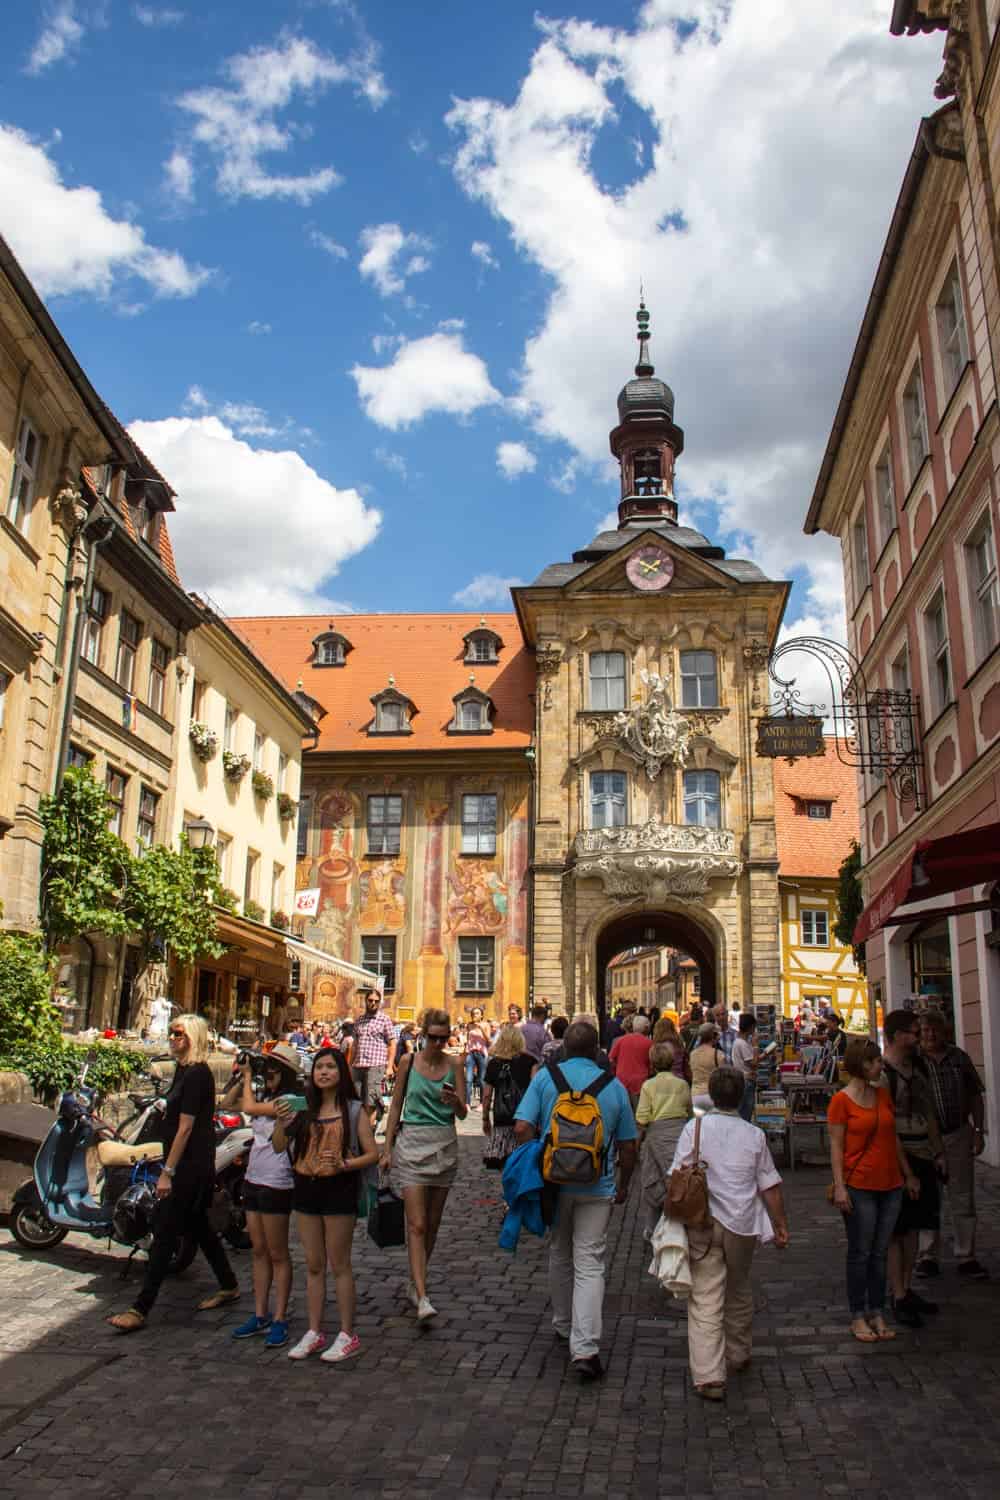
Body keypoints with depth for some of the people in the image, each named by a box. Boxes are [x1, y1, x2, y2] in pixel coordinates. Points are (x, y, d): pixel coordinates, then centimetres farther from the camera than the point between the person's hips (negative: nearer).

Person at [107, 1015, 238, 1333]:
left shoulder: (197, 1074, -17)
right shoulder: (183, 1069, 13)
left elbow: (185, 1127, -20)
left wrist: (168, 1172, -20)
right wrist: (168, 1167, 20)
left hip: (190, 1165, -10)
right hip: (192, 1165, 10)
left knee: (164, 1233, -7)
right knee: (198, 1226, 17)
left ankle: (141, 1309, -2)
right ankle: (229, 1286, 30)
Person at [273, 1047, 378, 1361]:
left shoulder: (354, 1109, -3)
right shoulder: (304, 1108, 7)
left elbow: (372, 1154, -4)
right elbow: (278, 1147, 4)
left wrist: (344, 1165, -20)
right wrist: (281, 1122, -14)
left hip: (338, 1189, -4)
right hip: (305, 1189, 4)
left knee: (339, 1265, 2)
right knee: (313, 1266, 13)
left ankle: (347, 1336, 12)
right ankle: (314, 1332, 23)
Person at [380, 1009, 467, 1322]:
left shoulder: (454, 1067, 2)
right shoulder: (409, 1062, -1)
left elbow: (463, 1114, 0)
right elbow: (396, 1105, 5)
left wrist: (455, 1102, -23)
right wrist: (387, 1149, 2)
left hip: (445, 1146, 3)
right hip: (412, 1143, -3)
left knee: (432, 1222, 12)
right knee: (417, 1224, -10)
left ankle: (415, 1283, 28)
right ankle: (422, 1298, -13)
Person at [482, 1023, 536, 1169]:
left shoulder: (493, 1063, 6)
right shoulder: (529, 1061, 1)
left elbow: (487, 1094, 8)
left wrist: (485, 1119, 18)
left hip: (501, 1119, 1)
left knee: (504, 1163, 4)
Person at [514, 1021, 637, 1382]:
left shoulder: (545, 1077, -4)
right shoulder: (614, 1086, -1)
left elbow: (522, 1128, -10)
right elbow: (627, 1146, 6)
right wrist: (623, 1185, 20)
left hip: (553, 1183, 1)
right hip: (597, 1187, -1)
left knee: (559, 1255, 20)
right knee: (590, 1264, 1)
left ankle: (564, 1325, 36)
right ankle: (585, 1348, -8)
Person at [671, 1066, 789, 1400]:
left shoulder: (694, 1128, -5)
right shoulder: (754, 1135, 1)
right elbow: (770, 1186, 4)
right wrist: (780, 1225, 13)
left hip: (703, 1224, -3)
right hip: (743, 1225, 3)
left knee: (705, 1300, -1)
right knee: (739, 1292, 23)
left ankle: (709, 1376, -8)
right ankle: (739, 1356, 40)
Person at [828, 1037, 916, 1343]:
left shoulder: (883, 1094, 7)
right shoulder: (841, 1100, -11)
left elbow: (893, 1138, 15)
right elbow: (836, 1146, -11)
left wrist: (908, 1174, 16)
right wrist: (839, 1186, -15)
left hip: (890, 1184, 6)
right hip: (859, 1186, -5)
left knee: (880, 1253, 12)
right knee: (860, 1254, 4)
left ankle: (877, 1313, 22)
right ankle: (858, 1317, 15)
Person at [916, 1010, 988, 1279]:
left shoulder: (959, 1058, 3)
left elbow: (975, 1095, 9)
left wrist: (978, 1130, 3)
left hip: (958, 1135, 2)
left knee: (963, 1199, 8)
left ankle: (966, 1257, 18)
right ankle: (928, 1256, 18)